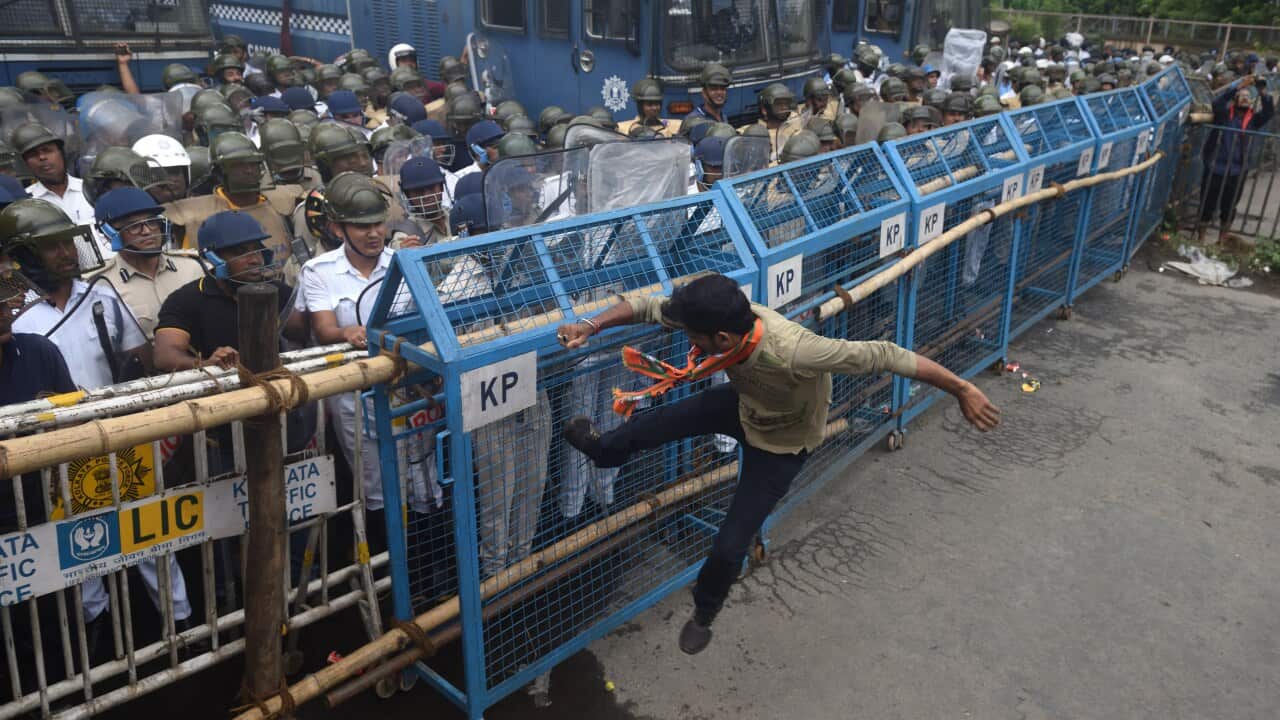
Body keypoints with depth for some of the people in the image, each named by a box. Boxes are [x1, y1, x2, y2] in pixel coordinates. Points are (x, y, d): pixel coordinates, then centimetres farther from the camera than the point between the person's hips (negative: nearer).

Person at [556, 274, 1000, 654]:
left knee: (729, 545, -2)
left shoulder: (792, 351, -48)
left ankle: (704, 614, 33)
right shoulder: (723, 317, -30)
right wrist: (591, 326, -27)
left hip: (781, 444, -5)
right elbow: (650, 305, -16)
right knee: (658, 421, 7)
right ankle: (602, 450, 46)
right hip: (743, 406, 5)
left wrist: (962, 390, -38)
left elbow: (884, 356, -42)